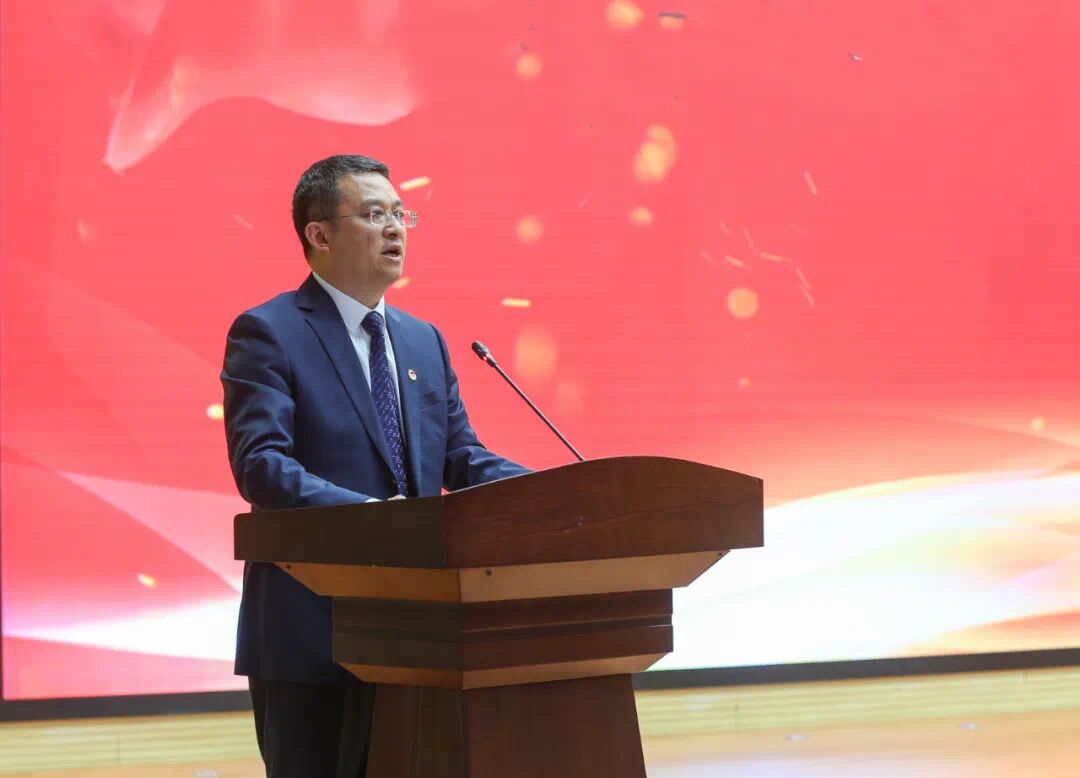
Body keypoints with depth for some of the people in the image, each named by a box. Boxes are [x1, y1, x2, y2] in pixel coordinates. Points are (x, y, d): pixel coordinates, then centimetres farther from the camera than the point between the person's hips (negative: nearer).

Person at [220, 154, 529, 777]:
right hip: (310, 630, -6)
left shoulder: (424, 341, 16)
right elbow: (260, 463, -18)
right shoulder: (268, 333, -6)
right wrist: (362, 512, -33)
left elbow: (462, 459, 13)